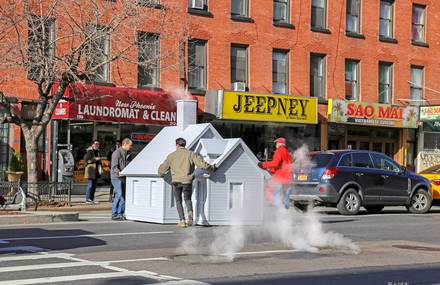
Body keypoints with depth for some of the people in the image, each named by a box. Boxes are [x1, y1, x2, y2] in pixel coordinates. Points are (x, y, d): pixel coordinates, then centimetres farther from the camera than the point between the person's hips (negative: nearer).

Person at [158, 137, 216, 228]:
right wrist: (212, 168, 8)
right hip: (187, 181, 1)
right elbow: (201, 163, -6)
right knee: (188, 199, 18)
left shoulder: (172, 156, 4)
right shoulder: (190, 154, 2)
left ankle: (182, 220, 4)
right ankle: (190, 212, -11)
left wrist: (160, 173, 32)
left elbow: (163, 168, 10)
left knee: (178, 201, 13)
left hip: (176, 181, -1)